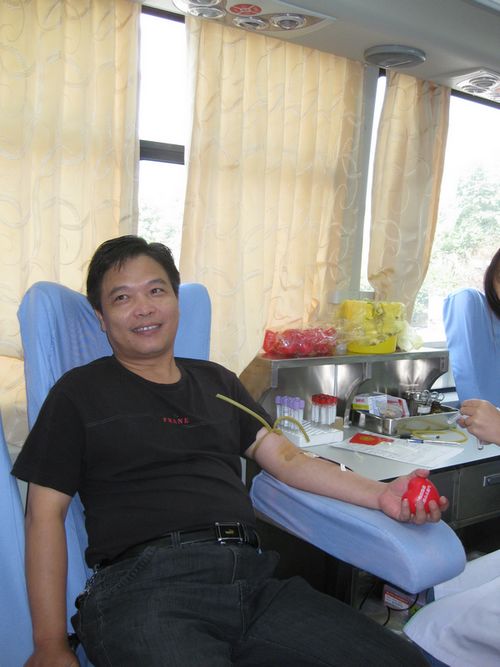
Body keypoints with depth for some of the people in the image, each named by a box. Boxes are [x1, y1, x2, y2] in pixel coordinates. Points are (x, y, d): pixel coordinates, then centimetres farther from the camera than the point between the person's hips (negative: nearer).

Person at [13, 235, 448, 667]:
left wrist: (380, 495, 0)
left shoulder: (216, 382, 22)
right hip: (144, 584, -4)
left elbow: (287, 458, 17)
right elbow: (46, 511, 5)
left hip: (252, 578, 5)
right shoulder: (81, 392, 9)